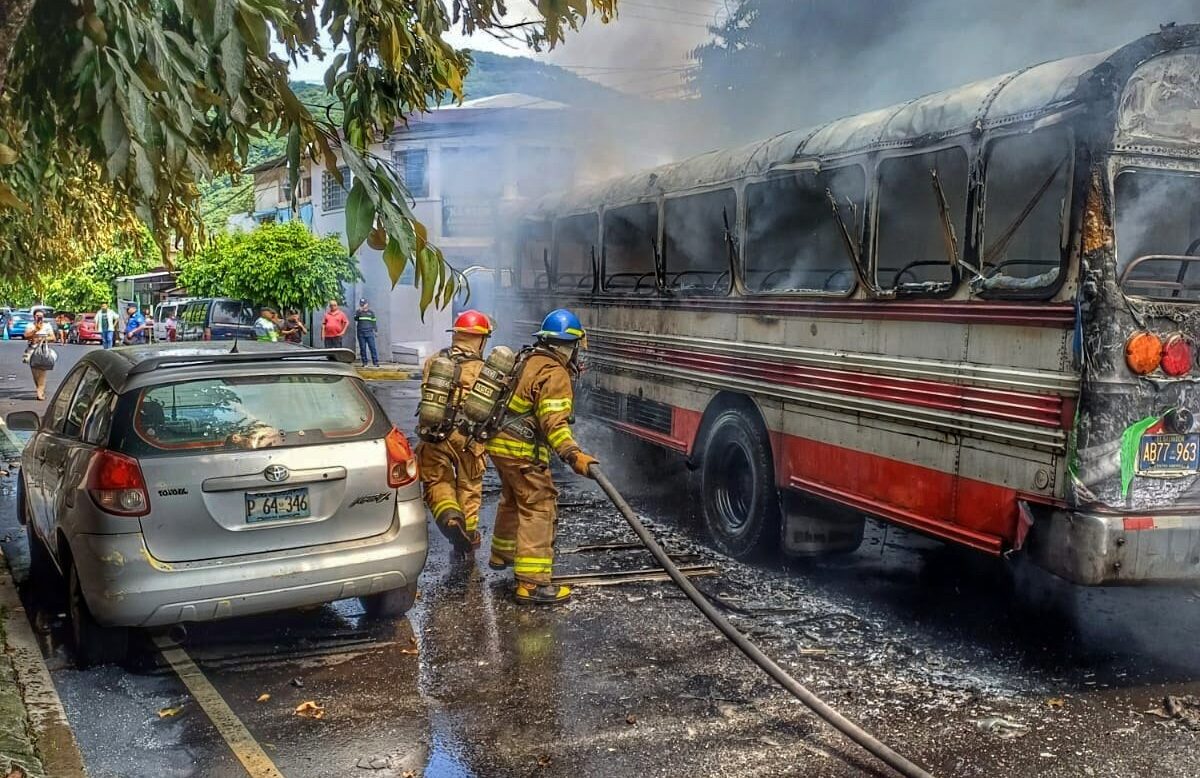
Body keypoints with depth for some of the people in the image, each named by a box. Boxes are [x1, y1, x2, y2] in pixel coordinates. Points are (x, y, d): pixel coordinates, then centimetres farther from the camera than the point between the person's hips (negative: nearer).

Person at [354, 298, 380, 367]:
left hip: (369, 332, -1)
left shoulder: (371, 312, 12)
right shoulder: (358, 312, 9)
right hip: (360, 333, 1)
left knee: (372, 347, -6)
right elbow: (355, 319, -10)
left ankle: (375, 362, -6)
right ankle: (364, 362, 8)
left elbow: (374, 322, 15)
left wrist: (376, 330, 11)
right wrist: (359, 311, -21)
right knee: (362, 348, 2)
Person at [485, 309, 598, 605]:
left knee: (512, 500, 27)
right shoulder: (555, 374, -18)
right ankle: (532, 582, -15)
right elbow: (555, 423, -29)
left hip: (501, 443, 10)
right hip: (522, 451, -10)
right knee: (539, 509, -9)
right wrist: (573, 455, -38)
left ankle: (501, 554, 46)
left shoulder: (529, 360, 10)